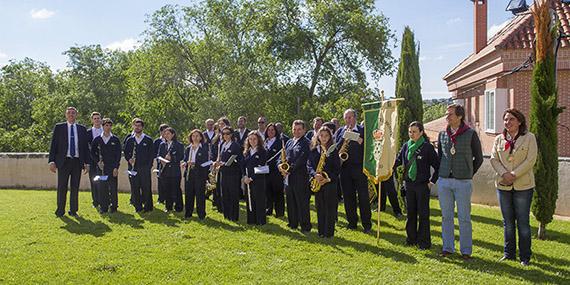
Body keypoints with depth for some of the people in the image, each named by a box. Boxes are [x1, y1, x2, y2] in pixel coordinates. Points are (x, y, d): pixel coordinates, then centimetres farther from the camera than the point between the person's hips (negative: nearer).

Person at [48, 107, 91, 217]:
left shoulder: (82, 129, 10)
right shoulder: (58, 127, 5)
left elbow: (86, 147, 11)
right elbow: (53, 145, 2)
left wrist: (87, 162, 5)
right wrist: (51, 161, -6)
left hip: (77, 162, 2)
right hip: (63, 161, -2)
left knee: (75, 187, 5)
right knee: (62, 187, 1)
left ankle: (73, 210, 13)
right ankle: (60, 210, 10)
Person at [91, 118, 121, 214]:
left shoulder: (116, 140, 3)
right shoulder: (97, 139, 8)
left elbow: (118, 155, 0)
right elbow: (92, 152, 12)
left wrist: (116, 168, -7)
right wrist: (97, 162, -2)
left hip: (113, 168, -1)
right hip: (101, 167, 2)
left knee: (113, 188, -1)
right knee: (102, 188, 2)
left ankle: (113, 206, 8)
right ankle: (103, 207, 9)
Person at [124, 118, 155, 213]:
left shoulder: (148, 140, 4)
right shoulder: (129, 140, 11)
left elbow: (152, 154, 2)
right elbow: (126, 153, 15)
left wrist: (148, 166, -4)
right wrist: (129, 159, -5)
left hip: (145, 169, -2)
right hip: (133, 168, 2)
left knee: (146, 188, -2)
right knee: (134, 189, 3)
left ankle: (147, 206, 7)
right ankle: (138, 207, 12)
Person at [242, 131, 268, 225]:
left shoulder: (262, 151, -5)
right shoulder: (246, 152, 14)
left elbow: (261, 167, -12)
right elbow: (243, 165, 12)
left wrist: (251, 178, -14)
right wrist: (245, 176, -5)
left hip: (258, 180, -6)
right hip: (247, 180, 6)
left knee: (259, 201, -2)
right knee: (249, 200, 9)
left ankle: (260, 221, 7)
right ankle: (251, 220, 19)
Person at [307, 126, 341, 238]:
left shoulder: (334, 150, 2)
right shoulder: (314, 150, 9)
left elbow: (338, 168, -1)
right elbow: (309, 165, 4)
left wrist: (329, 178, -13)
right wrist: (314, 174, -15)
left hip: (330, 182, -2)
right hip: (317, 182, 3)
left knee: (330, 208, -2)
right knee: (320, 208, 7)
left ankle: (329, 232, 6)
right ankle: (321, 232, 16)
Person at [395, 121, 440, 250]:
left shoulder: (428, 147, -9)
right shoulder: (406, 146, 5)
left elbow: (438, 166, -6)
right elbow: (398, 160, 8)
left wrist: (432, 181, -8)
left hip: (422, 185, -5)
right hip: (409, 185, 5)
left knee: (423, 214, 1)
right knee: (411, 212, 13)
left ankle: (424, 241, 11)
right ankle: (411, 238, 25)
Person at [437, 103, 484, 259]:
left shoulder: (471, 134, -4)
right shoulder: (442, 134, 7)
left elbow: (479, 158, 4)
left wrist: (468, 174, 5)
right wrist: (443, 173, 13)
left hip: (463, 182, -4)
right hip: (444, 182, 4)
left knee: (464, 217, 3)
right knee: (446, 216, 9)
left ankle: (466, 250, 14)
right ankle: (448, 247, 20)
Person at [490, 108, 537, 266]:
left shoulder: (529, 137, -3)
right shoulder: (499, 139, 8)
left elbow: (531, 160, -10)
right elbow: (494, 159, 3)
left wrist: (514, 174, -18)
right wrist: (504, 174, -14)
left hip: (523, 185, -4)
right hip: (503, 185, 4)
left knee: (523, 222, 2)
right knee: (507, 222, 12)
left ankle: (525, 257, 13)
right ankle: (509, 253, 23)